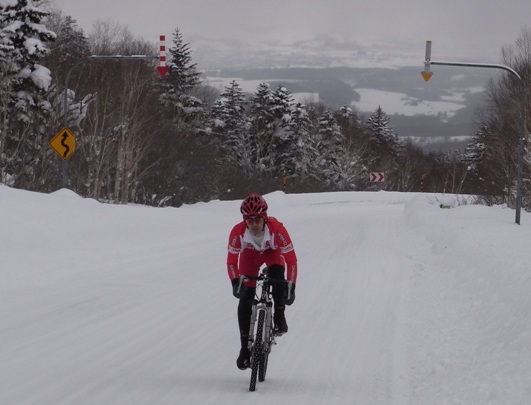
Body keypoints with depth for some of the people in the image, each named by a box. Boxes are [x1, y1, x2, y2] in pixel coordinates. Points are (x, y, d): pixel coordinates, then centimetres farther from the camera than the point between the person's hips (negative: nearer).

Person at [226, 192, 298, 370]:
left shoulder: (277, 229, -38)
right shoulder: (238, 232, -34)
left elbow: (291, 259, -29)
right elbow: (231, 260, -20)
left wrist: (291, 287, -33)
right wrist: (235, 282, -35)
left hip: (273, 252, -1)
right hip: (250, 254, 1)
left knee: (277, 276, -33)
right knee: (245, 299, -9)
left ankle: (279, 317, -9)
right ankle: (245, 347, 1)